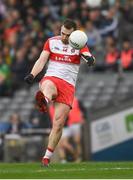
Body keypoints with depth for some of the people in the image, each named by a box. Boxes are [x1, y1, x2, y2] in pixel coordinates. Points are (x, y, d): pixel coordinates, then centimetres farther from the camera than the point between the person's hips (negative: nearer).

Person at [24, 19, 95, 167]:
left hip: (68, 85, 0)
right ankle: (43, 101, -77)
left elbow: (91, 60, -7)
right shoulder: (51, 42, 14)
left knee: (58, 124, -6)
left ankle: (47, 157, 4)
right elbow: (42, 60, 5)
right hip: (51, 78, 0)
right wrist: (32, 75, -13)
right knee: (48, 86, -40)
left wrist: (89, 58, -32)